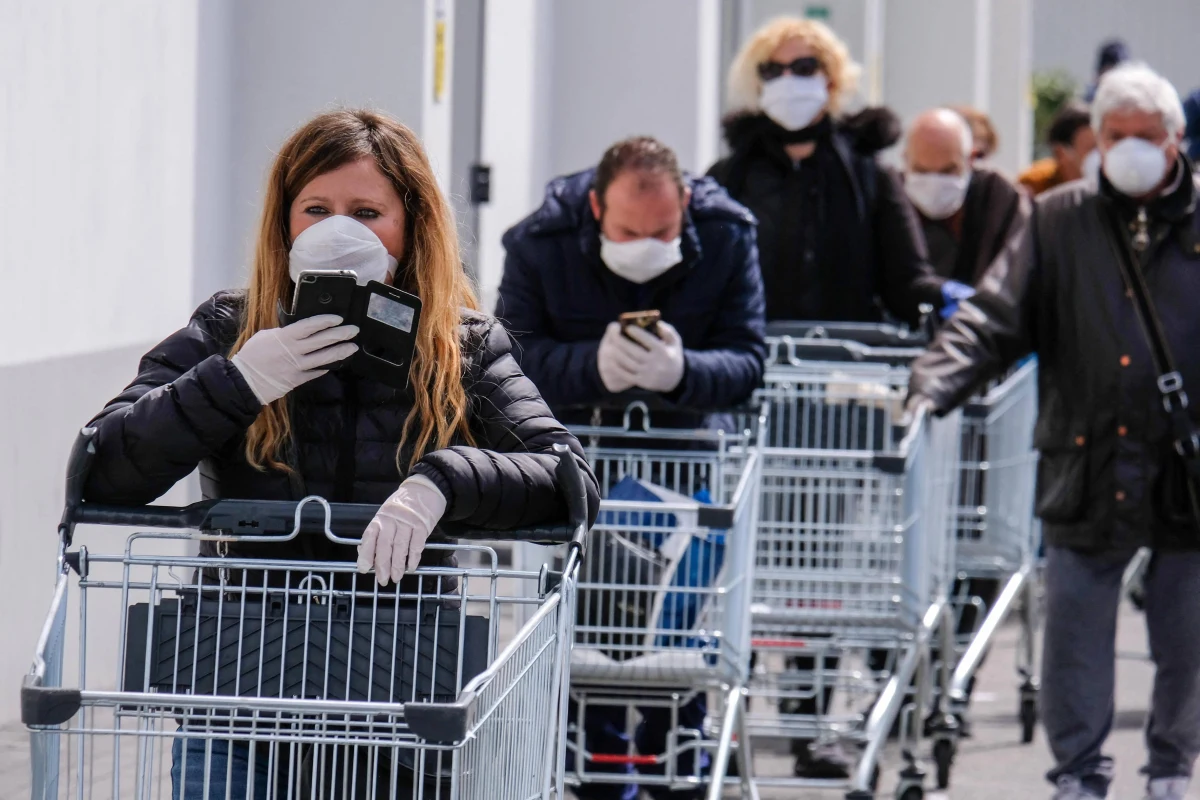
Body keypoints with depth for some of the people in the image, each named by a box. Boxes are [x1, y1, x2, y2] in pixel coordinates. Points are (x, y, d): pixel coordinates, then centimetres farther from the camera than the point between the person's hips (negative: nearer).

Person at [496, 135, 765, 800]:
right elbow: (512, 357, -19)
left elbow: (745, 360, -17)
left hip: (682, 438, 1)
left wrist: (681, 372, -40)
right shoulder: (541, 242, -20)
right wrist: (594, 367, -38)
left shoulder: (728, 237, -18)